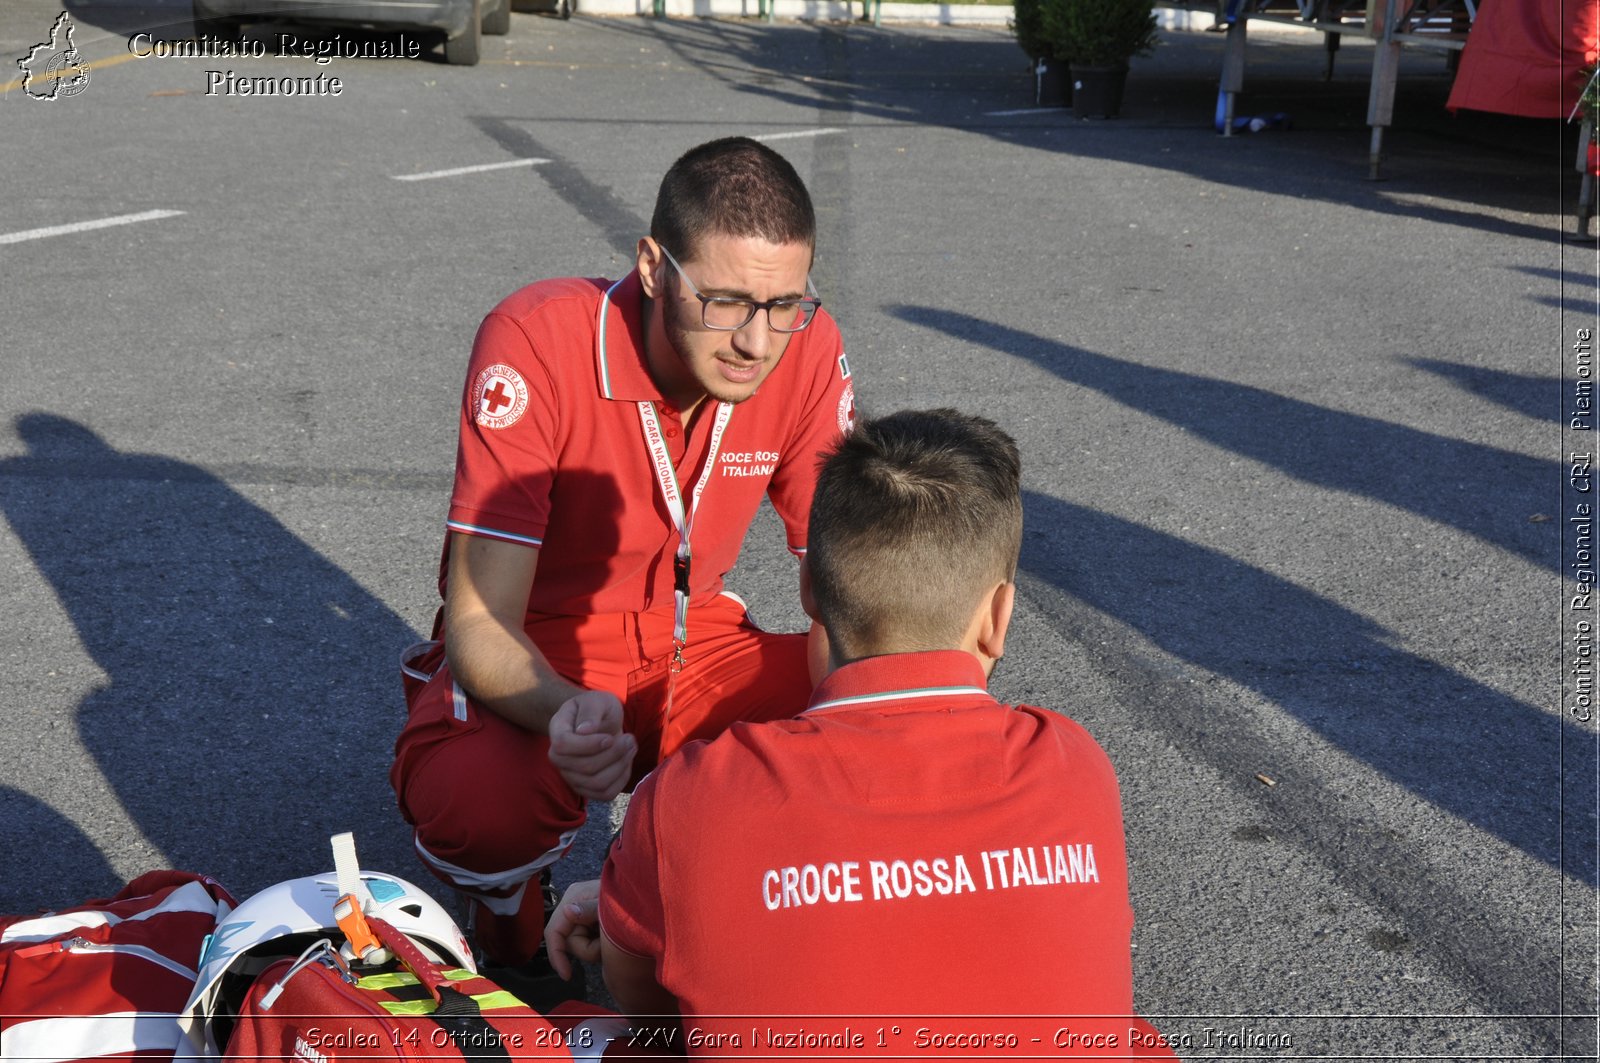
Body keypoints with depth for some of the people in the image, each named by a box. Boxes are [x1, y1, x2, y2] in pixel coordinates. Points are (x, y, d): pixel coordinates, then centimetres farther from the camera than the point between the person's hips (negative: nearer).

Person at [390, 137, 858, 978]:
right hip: (533, 664, -3)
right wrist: (562, 712, -48)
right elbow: (481, 622, -26)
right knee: (478, 804, -36)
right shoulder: (535, 342, -25)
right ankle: (510, 908, 4)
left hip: (690, 642, 4)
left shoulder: (807, 351, -14)